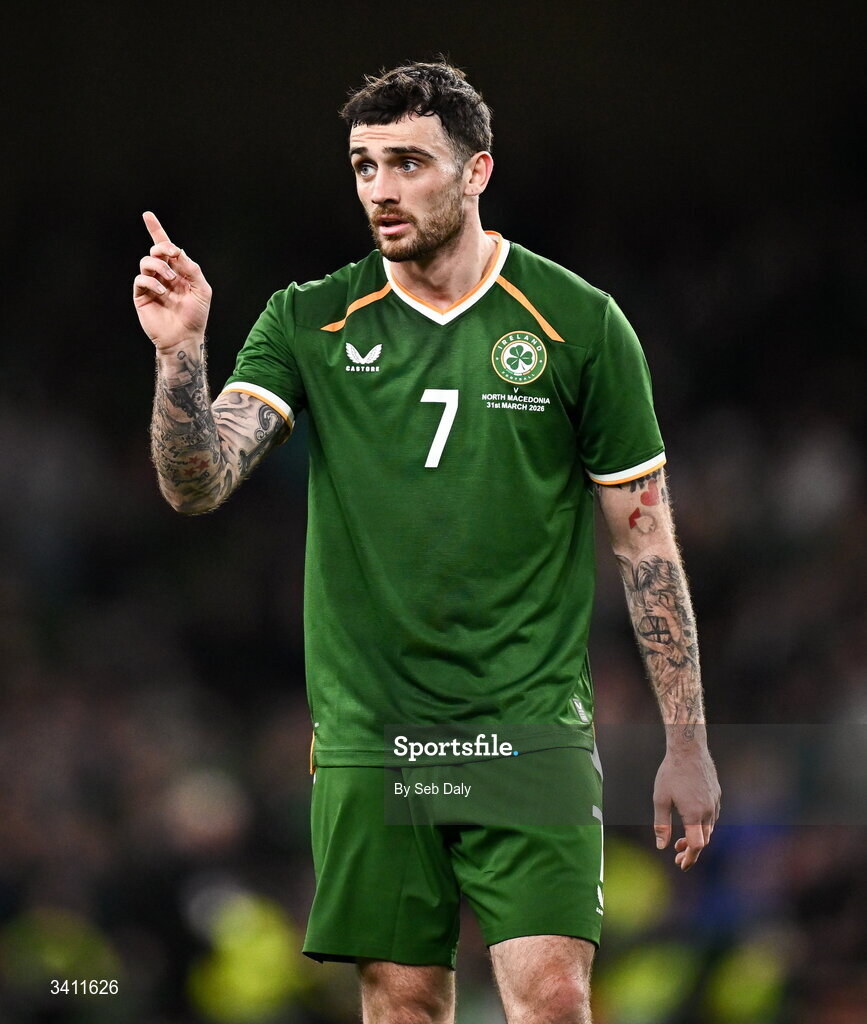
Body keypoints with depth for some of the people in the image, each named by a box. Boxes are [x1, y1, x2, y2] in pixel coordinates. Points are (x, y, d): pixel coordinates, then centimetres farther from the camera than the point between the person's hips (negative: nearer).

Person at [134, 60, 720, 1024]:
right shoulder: (308, 323, 4)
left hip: (530, 729, -2)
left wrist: (686, 744, 3)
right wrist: (180, 354, -25)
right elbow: (197, 483, -6)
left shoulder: (578, 322, 0)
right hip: (369, 738, 2)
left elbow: (644, 538, 5)